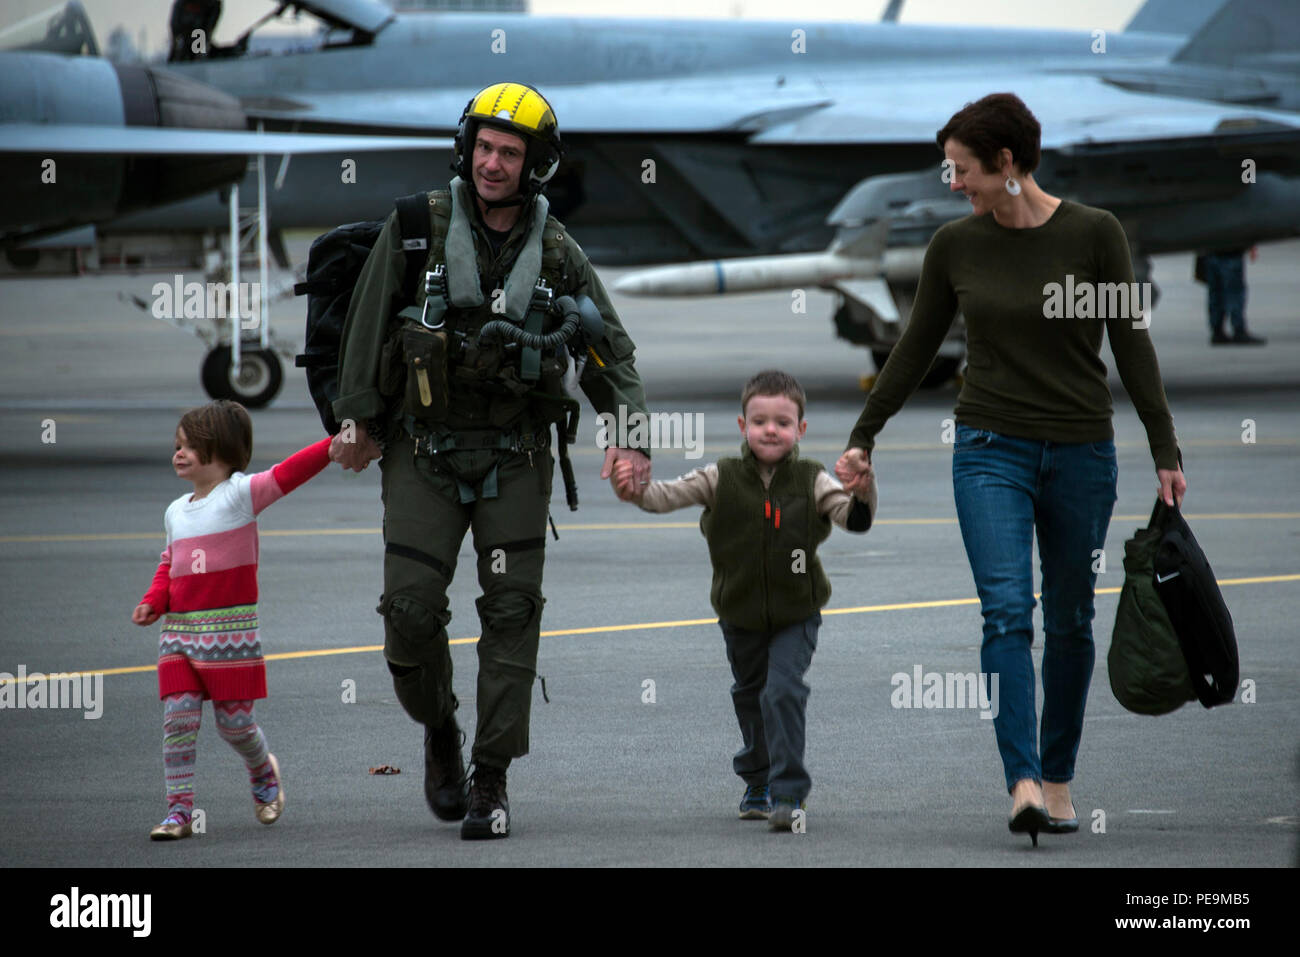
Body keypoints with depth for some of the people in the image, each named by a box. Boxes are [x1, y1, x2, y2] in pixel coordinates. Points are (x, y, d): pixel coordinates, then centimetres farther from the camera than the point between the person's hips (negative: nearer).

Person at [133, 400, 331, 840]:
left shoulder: (242, 494, -4)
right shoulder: (177, 511, 15)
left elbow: (290, 472, -13)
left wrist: (335, 444, -23)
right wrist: (153, 602, 4)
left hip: (230, 629, -5)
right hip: (179, 630, 5)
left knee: (235, 721, 2)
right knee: (178, 718, -5)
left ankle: (263, 772, 33)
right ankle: (178, 811, -2)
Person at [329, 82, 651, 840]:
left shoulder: (557, 253, 2)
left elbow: (609, 351, 5)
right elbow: (369, 325, 0)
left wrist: (630, 436, -10)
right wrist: (358, 422, -3)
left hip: (515, 456, 1)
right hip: (424, 450, -1)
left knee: (512, 609, -7)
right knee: (412, 605, -7)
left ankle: (492, 780, -2)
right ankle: (440, 731, 21)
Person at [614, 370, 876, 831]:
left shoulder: (811, 481, -9)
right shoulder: (722, 479, -8)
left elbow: (853, 518, -18)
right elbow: (672, 495, -15)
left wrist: (862, 494, -41)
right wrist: (636, 491, -36)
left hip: (796, 615, -3)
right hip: (740, 613, 3)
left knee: (784, 691, -17)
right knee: (750, 695, 18)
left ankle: (788, 793, -12)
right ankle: (758, 783, 37)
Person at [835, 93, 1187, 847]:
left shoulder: (1094, 233, -7)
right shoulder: (955, 245, 0)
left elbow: (1133, 345, -5)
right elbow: (917, 348, 11)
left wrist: (1166, 453, -6)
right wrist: (863, 438, 14)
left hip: (1080, 452, -1)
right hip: (991, 450, 1)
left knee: (1070, 621, 9)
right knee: (1007, 609, -15)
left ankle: (1058, 779, 25)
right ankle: (1023, 783, -23)